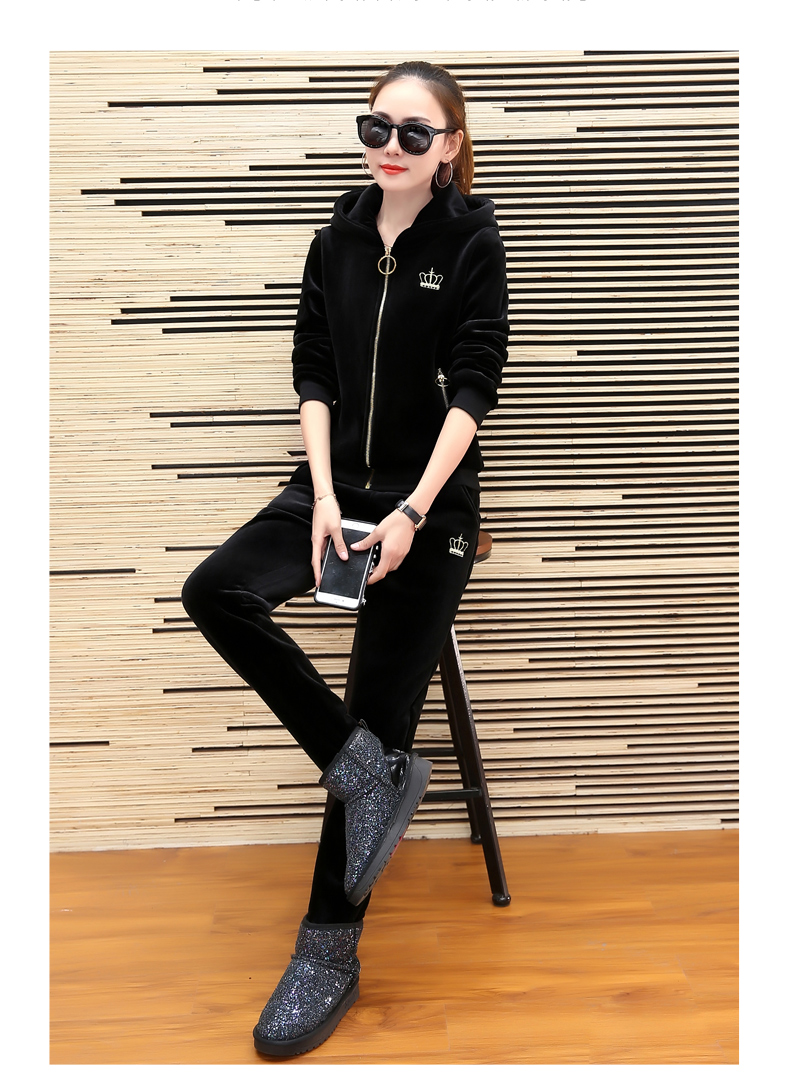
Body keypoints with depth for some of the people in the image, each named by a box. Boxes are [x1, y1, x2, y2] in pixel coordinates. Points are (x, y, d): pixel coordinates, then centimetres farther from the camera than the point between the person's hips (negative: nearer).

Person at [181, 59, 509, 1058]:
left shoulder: (471, 243, -2)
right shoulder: (337, 242, 10)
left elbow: (473, 388, -9)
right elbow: (313, 376, 5)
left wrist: (412, 512, -19)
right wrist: (324, 496, -9)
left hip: (431, 500, -4)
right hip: (336, 487, 5)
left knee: (379, 707, -6)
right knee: (215, 591, -21)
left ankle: (329, 955, 6)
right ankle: (373, 769, -11)